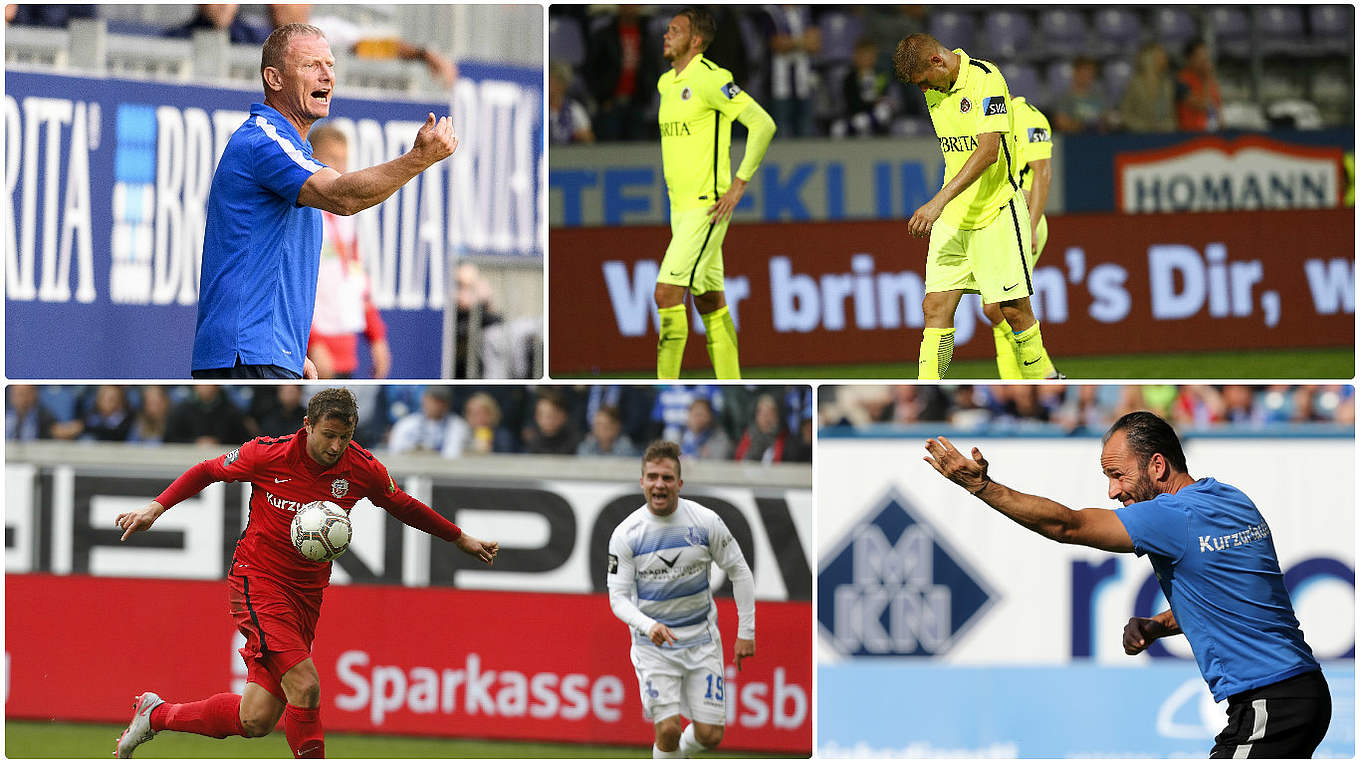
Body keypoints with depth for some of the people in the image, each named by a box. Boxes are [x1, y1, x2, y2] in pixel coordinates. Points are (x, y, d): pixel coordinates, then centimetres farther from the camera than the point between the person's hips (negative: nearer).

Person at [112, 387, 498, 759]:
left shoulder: (363, 469, -5)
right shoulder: (268, 454, -13)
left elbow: (404, 507, 14)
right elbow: (207, 471, 3)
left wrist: (462, 540, 20)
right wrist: (156, 508, -5)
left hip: (307, 595, 4)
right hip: (258, 580, -4)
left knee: (256, 721, -2)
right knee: (304, 685, -24)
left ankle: (157, 714, 21)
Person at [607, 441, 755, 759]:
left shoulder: (705, 521, -9)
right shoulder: (625, 534, -12)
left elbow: (739, 572, 3)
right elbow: (618, 597, -9)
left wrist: (746, 633, 2)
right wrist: (649, 626, -28)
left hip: (701, 639, 2)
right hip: (653, 645, -2)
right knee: (668, 729, -16)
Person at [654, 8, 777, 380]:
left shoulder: (710, 78, -14)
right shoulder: (666, 83, 13)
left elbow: (763, 124, -19)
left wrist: (738, 184, -18)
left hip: (707, 207, -9)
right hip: (681, 206, 9)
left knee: (667, 292, -16)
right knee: (710, 303, 9)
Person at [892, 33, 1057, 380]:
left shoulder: (986, 79, -16)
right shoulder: (934, 89, 8)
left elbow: (988, 150, -25)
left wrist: (940, 200, -30)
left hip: (996, 213, -6)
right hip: (950, 219, 6)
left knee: (1013, 309, -5)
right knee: (935, 306, -4)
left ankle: (1042, 381, 15)